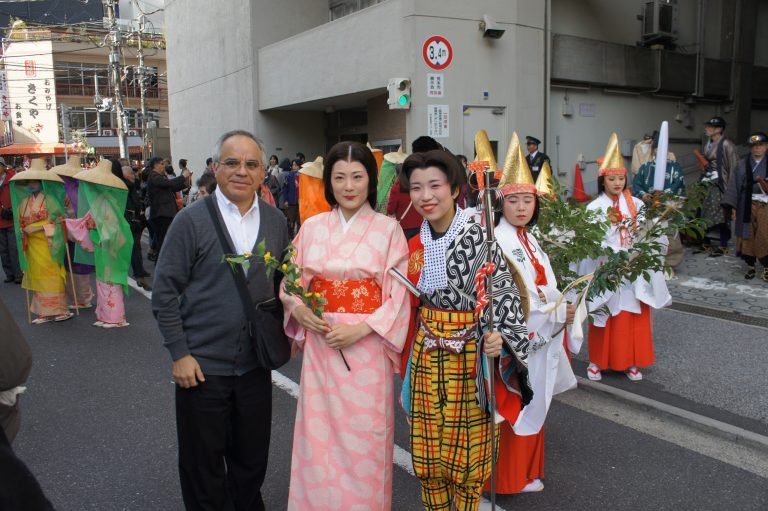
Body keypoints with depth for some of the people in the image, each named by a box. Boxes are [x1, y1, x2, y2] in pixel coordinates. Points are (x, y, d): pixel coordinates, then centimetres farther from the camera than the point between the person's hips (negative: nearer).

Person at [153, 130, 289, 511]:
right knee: (202, 464, 14)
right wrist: (179, 354, -10)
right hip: (201, 366, -3)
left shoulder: (276, 221, 2)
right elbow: (165, 291, -8)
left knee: (252, 459, 18)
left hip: (256, 364, 3)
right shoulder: (191, 220, -9)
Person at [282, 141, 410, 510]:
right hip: (320, 345, 3)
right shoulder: (312, 227, 4)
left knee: (363, 437, 6)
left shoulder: (388, 229, -5)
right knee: (319, 434, 10)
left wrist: (362, 328, -16)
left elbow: (399, 296, -6)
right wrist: (298, 308, -10)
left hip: (367, 347, -2)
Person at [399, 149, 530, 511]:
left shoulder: (480, 238, -13)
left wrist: (498, 337, -29)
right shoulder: (415, 245, 3)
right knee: (426, 450, 14)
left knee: (467, 451, 10)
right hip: (427, 356, 5)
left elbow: (505, 294, -13)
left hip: (471, 355, -4)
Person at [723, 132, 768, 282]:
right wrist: (733, 205, -1)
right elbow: (735, 185, 4)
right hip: (746, 205, 1)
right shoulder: (743, 164, 5)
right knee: (748, 236, 5)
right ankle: (750, 266, 15)